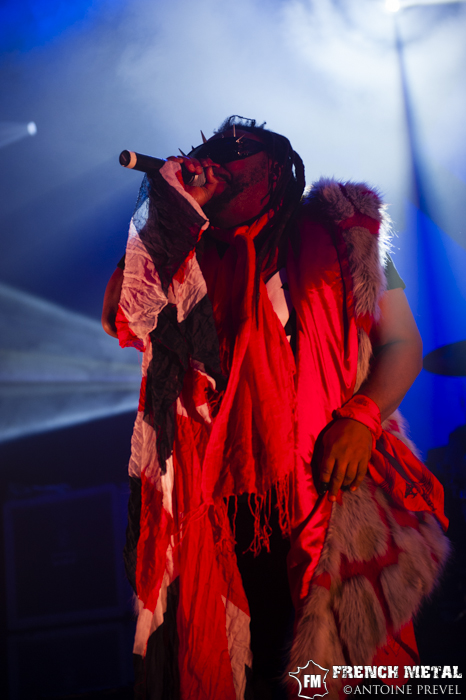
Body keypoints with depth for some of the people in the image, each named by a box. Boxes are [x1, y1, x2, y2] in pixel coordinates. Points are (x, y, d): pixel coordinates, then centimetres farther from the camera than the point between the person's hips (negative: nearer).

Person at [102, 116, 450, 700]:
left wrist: (362, 416, -12)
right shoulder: (193, 257, 12)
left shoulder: (339, 235, 6)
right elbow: (120, 317, 0)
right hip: (227, 490, 2)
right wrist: (164, 218, -3)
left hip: (331, 475, -1)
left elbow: (402, 344, 6)